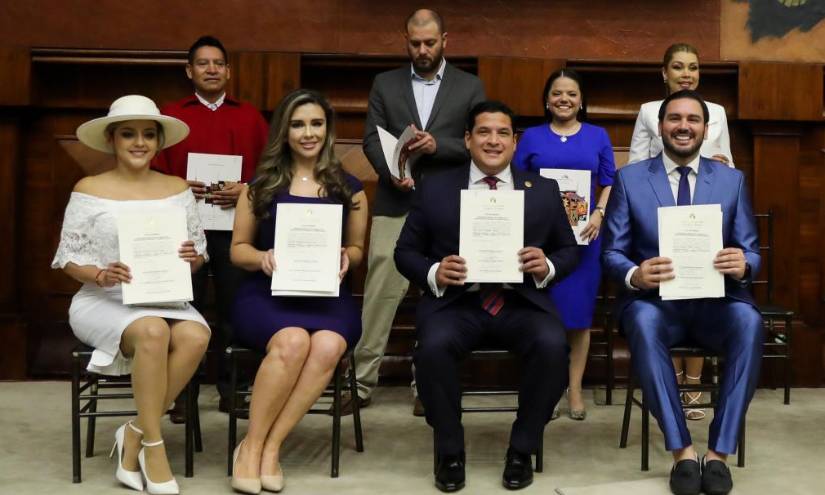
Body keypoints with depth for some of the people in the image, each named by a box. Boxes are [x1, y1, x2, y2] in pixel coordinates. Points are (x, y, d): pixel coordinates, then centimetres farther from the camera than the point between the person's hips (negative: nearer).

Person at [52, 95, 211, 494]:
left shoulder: (177, 189, 10)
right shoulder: (89, 190, 2)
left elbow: (197, 259, 11)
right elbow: (69, 259, 1)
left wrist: (191, 258, -12)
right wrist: (102, 275, -19)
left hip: (165, 299, 3)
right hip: (103, 301, -3)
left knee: (196, 336, -32)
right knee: (153, 332, -36)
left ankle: (135, 434, -13)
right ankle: (152, 445, -19)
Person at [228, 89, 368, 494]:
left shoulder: (349, 188, 12)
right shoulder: (260, 185, 9)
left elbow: (356, 248, 18)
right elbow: (238, 248, 12)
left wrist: (345, 257, -6)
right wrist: (262, 257, -11)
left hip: (327, 295, 1)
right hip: (266, 293, -1)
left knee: (328, 346, -34)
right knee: (292, 342, -35)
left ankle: (270, 446, -19)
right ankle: (251, 444, -15)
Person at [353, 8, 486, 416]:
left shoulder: (470, 87, 7)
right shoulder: (385, 84, 10)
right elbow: (371, 138, 3)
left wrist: (437, 145, -17)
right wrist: (391, 172, -15)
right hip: (394, 206, 1)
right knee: (378, 296, -1)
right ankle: (362, 382, 7)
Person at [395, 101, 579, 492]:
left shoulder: (544, 190, 12)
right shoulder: (434, 189, 9)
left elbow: (569, 250, 15)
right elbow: (405, 252, 9)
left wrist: (547, 266, -9)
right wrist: (434, 273, -12)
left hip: (522, 302, 1)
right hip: (456, 302, 0)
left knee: (552, 344, -30)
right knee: (434, 345, -32)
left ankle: (522, 451, -7)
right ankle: (450, 452, -8)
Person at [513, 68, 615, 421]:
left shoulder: (598, 136, 11)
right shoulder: (531, 137, 10)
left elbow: (610, 183, 8)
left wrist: (600, 213, -9)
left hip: (584, 234, 1)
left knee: (579, 310, 2)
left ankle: (575, 389, 10)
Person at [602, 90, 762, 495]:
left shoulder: (731, 180, 11)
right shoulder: (629, 179, 6)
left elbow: (750, 253, 8)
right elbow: (612, 252, 3)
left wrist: (743, 265, -19)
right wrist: (635, 275, -22)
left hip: (715, 299, 1)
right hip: (655, 300, -1)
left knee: (749, 321, -33)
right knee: (644, 322, -37)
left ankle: (718, 453, -25)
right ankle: (682, 452, -27)